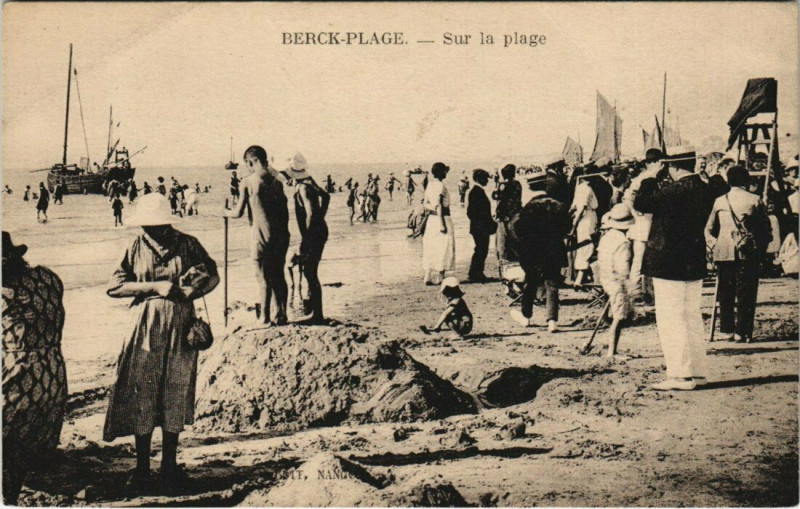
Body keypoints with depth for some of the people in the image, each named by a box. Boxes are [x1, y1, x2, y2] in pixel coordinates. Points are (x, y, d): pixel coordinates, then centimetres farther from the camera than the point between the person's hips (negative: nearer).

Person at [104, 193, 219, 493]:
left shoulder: (187, 245, 2)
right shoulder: (137, 248, 3)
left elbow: (213, 277, 10)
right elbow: (115, 287, -2)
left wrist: (191, 290, -11)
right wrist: (155, 287, -13)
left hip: (180, 327, 0)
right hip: (146, 328, 0)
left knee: (176, 395, 5)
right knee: (140, 396, -1)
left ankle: (169, 465, 19)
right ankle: (142, 466, 11)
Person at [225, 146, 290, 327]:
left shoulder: (248, 181, -7)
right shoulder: (276, 179, 7)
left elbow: (238, 212, -5)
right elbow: (284, 209, 9)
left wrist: (227, 212, 17)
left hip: (261, 234, -5)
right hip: (280, 234, 5)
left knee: (264, 278, 2)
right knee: (279, 276, 12)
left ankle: (265, 318, 6)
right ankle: (280, 315, 17)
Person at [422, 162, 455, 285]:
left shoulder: (430, 184, 10)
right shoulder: (440, 185, -14)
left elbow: (425, 204, 11)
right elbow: (438, 205, -19)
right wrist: (442, 223, -20)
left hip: (431, 218, 8)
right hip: (443, 217, -8)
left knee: (431, 250, 11)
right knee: (443, 249, -1)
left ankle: (429, 277, 12)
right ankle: (439, 278, 0)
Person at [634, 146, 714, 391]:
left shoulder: (675, 190, -20)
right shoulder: (705, 189, 7)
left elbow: (641, 203, -16)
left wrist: (649, 180, -2)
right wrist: (659, 184, 14)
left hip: (669, 264, -9)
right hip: (694, 265, 9)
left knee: (670, 320, -2)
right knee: (692, 317, 15)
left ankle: (680, 375, -1)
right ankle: (697, 372, 21)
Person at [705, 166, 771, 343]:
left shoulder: (719, 201, 6)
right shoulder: (755, 200, 1)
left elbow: (709, 230, 12)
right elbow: (766, 230, 2)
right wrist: (761, 250, 15)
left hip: (724, 253, 2)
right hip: (749, 253, -2)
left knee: (725, 294, 9)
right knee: (746, 294, 4)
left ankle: (726, 331, 9)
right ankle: (742, 332, 3)